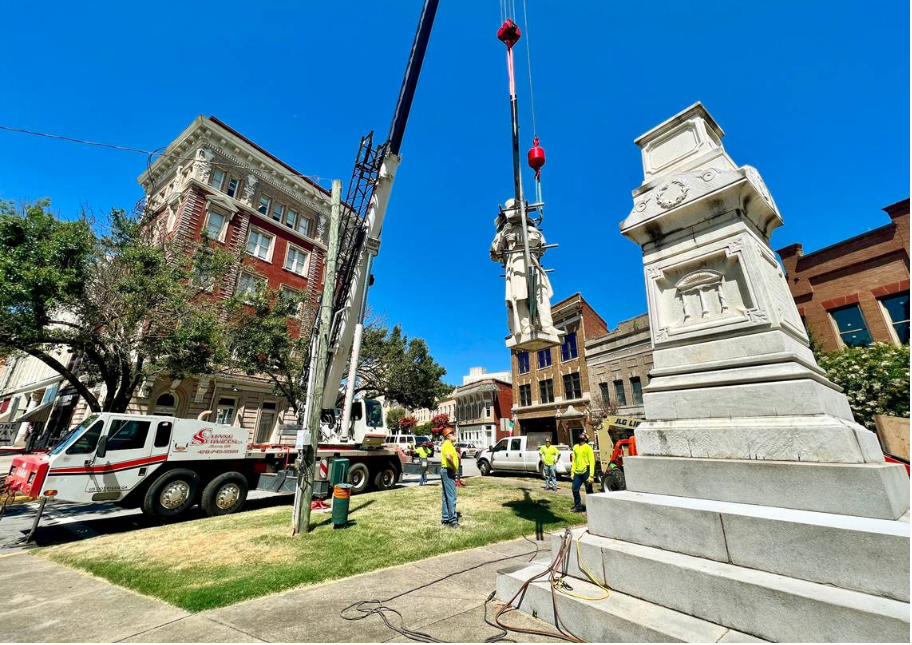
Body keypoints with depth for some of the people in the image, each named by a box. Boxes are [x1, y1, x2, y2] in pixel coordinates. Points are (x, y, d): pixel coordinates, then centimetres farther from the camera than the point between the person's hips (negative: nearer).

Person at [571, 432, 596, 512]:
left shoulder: (588, 447, -5)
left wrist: (591, 475, -15)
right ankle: (578, 507, 23)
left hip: (586, 471, -6)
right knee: (575, 489, 8)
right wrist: (573, 472, 11)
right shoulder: (575, 447, 13)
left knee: (589, 491, 5)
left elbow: (592, 461, -9)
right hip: (577, 472, 6)